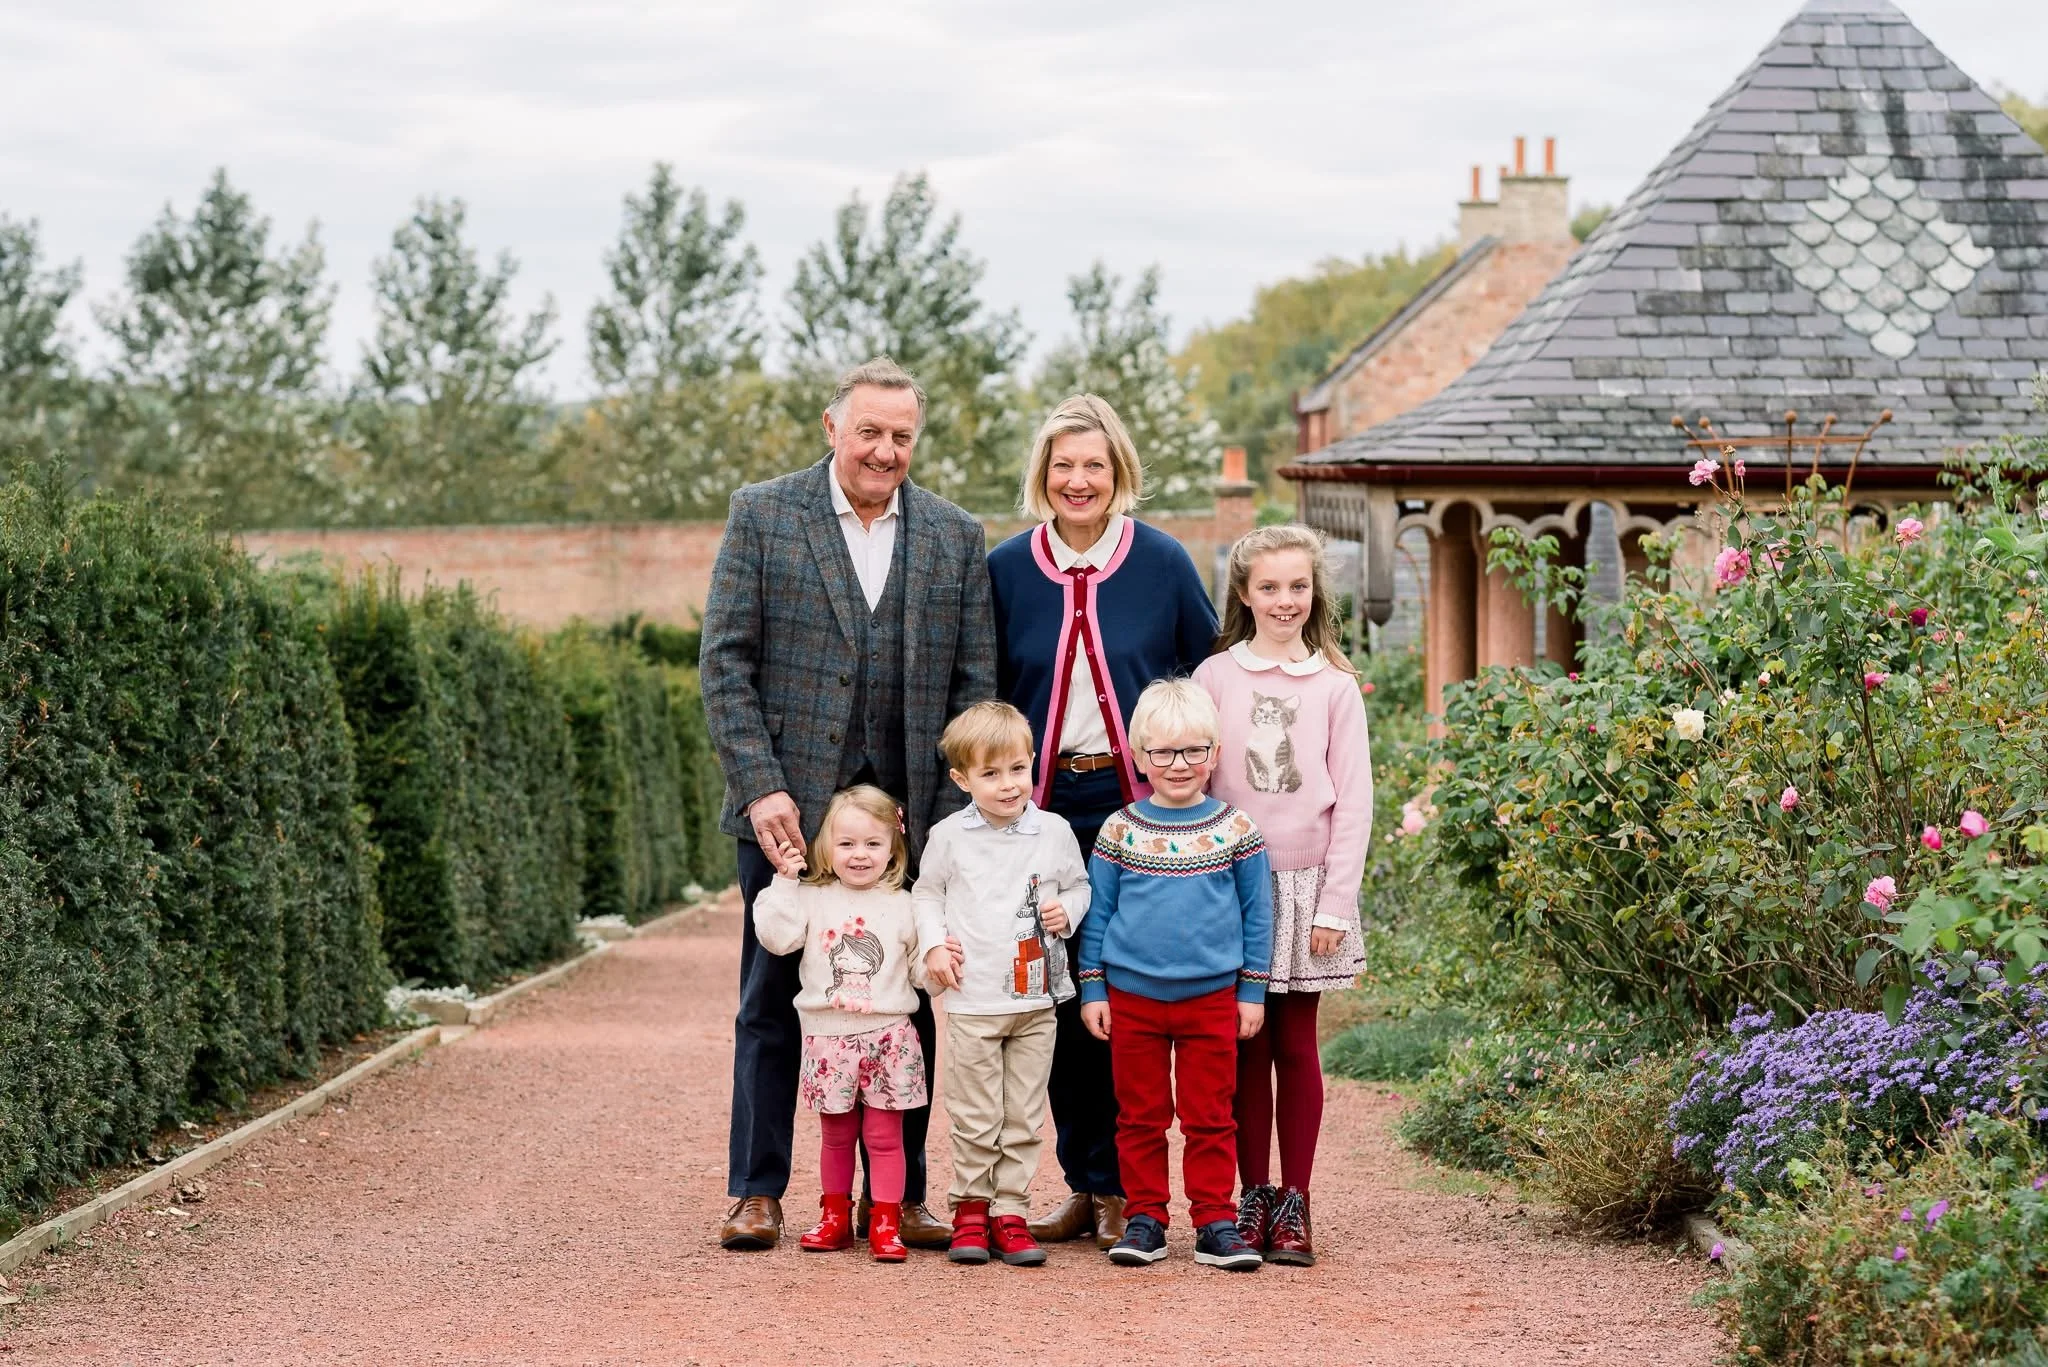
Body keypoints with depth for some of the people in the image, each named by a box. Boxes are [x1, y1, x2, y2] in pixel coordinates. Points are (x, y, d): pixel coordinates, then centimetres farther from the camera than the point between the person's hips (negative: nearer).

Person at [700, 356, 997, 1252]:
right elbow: (726, 663, -2)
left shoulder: (955, 538, 8)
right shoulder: (762, 515, 2)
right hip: (789, 806, -2)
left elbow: (974, 683, 7)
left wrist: (951, 808, -4)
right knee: (773, 1005, 4)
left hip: (909, 812, 2)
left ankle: (902, 1196, 14)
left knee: (909, 1007, 5)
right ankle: (757, 1194, 12)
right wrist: (761, 789, -11)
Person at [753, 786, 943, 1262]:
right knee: (836, 1135, 12)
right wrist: (785, 882, -13)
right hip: (828, 1039, 1)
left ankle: (885, 1224, 4)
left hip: (888, 1038, -1)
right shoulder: (812, 899, 3)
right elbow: (775, 936, -11)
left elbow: (919, 969, 6)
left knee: (885, 1135, 0)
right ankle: (836, 1217, 23)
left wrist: (936, 957, -15)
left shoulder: (902, 906, 4)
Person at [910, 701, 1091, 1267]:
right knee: (975, 1117, 3)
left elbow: (1078, 885, 15)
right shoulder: (949, 837, -1)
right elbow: (926, 893, 11)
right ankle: (971, 1207, 15)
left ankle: (1009, 1211, 12)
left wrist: (1067, 912, -6)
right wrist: (935, 945, -3)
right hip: (972, 1002, -1)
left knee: (1024, 1117, 5)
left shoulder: (1054, 832, 2)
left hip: (1037, 1000, 2)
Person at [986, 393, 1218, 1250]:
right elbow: (985, 698, 11)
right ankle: (1083, 1185, 14)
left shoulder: (1162, 562, 1)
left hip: (1139, 808, -2)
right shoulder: (1007, 569, 5)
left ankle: (1119, 1188, 3)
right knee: (1059, 1004, 4)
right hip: (1044, 810, 2)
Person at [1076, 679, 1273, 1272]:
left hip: (1212, 999, -1)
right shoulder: (1120, 831, 1)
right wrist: (1092, 989, 3)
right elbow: (1097, 912, 6)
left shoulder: (1235, 829, 1)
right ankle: (1144, 1219, 15)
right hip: (1132, 997, 1)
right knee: (1140, 1116, 7)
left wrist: (1253, 991, 4)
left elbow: (1257, 913, 6)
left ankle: (1215, 1223, 9)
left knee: (1210, 1117, 3)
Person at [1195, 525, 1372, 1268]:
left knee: (1295, 1043, 2)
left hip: (1303, 883, 0)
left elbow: (1352, 803, 1)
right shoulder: (1214, 677, 3)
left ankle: (1294, 1204, 8)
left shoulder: (1334, 684, 2)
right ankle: (1253, 1197, 11)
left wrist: (1335, 905, -5)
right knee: (1247, 1044, 3)